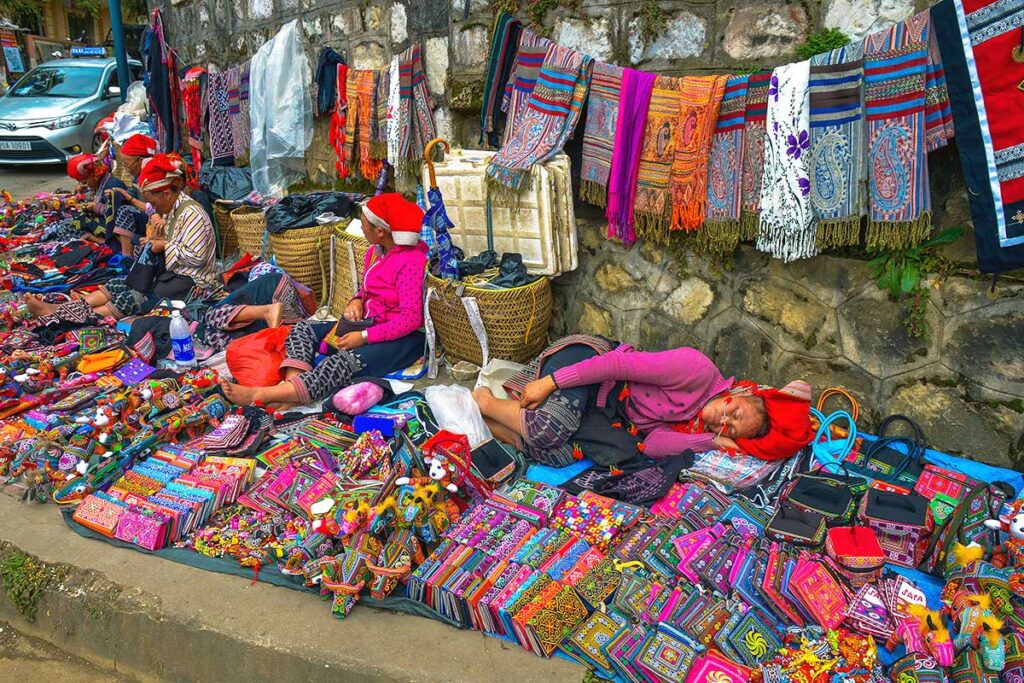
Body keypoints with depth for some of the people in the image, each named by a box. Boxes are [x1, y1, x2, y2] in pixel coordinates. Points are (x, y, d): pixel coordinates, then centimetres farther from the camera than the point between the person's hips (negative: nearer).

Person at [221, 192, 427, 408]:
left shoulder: (411, 262, -19)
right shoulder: (376, 251, 9)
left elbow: (410, 318, -24)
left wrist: (364, 337, -24)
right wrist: (356, 301, -1)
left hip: (402, 339, -10)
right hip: (369, 324, 10)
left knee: (349, 359, -36)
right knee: (303, 329, -3)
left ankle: (264, 394, -45)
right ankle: (292, 389, -31)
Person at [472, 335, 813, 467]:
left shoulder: (698, 427, 0)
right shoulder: (699, 370, -23)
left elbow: (652, 444, -14)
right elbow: (620, 364, -26)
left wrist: (711, 441, -24)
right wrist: (550, 382, -29)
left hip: (598, 412, 7)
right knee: (550, 425, -34)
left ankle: (484, 419, -1)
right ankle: (484, 401, -6)